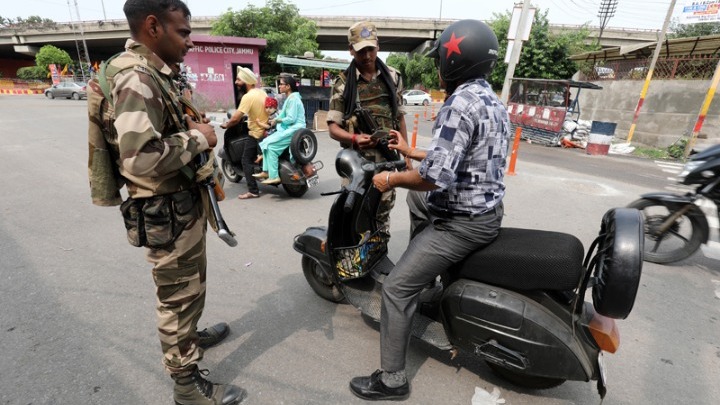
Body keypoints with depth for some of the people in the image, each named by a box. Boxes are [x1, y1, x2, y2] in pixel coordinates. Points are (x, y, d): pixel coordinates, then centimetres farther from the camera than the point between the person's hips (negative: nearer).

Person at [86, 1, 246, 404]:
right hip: (166, 212, -10)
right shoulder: (135, 79, -21)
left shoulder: (155, 74, 12)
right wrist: (198, 138, -20)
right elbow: (140, 158, -32)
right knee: (179, 294, 5)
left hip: (182, 204, 10)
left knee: (189, 285, 26)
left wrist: (190, 128, 7)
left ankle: (188, 335, 50)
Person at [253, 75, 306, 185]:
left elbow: (291, 118, -20)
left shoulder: (293, 99, -13)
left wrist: (277, 120, -10)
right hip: (288, 129, 10)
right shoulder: (289, 98, 19)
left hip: (294, 129, -10)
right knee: (266, 142, 1)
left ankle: (274, 176, -16)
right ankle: (266, 171, 0)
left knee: (271, 145, -18)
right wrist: (275, 120, 7)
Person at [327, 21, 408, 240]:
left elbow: (400, 117, 14)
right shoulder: (342, 83, -1)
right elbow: (333, 127, -4)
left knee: (383, 212, 12)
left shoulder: (393, 77, 8)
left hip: (387, 158, 3)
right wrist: (355, 138, -25)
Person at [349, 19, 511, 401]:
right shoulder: (493, 102, 10)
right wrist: (411, 152, 21)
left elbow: (435, 177, -30)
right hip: (487, 208, 10)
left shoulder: (459, 104, -21)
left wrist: (391, 179, -13)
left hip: (463, 222, -10)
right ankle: (425, 264, 43)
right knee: (417, 198, 33)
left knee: (397, 288, -4)